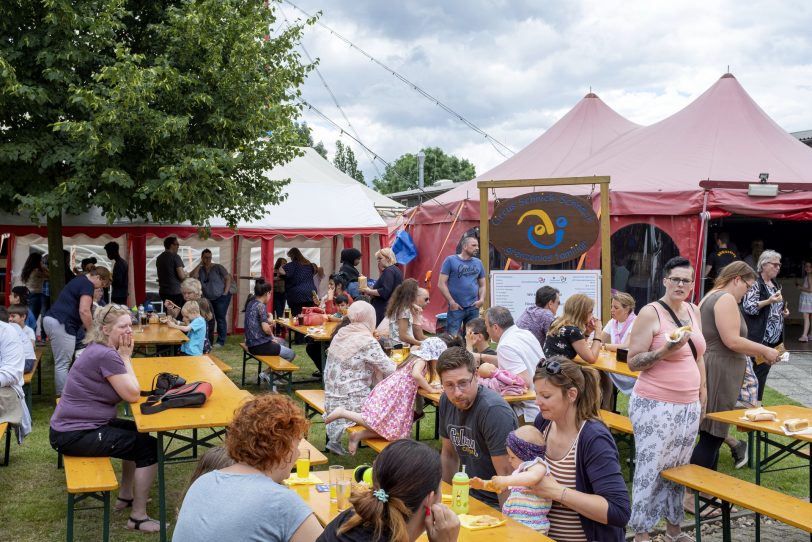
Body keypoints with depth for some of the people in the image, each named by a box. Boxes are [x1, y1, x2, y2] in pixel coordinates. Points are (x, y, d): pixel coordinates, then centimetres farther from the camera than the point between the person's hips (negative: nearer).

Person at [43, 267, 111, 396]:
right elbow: (84, 311, -18)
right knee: (62, 364, -6)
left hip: (51, 320, 10)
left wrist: (87, 327, 38)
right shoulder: (88, 285, -7)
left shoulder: (80, 280, 24)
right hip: (61, 324, -10)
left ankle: (61, 395, 19)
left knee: (61, 363, 14)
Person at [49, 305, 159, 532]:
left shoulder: (100, 349, 9)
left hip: (78, 425, 10)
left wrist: (125, 356, 3)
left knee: (139, 432, 24)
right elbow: (132, 395, -17)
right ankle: (138, 517, 1)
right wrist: (125, 357, -11)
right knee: (150, 447, -8)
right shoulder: (106, 355, -22)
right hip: (74, 435, -10)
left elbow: (129, 390, 13)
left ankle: (125, 496, 34)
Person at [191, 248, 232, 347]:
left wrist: (225, 292, -13)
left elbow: (228, 278, -7)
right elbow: (193, 276, -13)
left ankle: (221, 341, 4)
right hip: (208, 298, 4)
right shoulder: (200, 269, 6)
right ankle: (208, 341, 20)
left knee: (220, 319, -3)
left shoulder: (217, 267, -5)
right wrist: (200, 264, -9)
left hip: (221, 297, -4)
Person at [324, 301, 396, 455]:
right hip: (352, 402, -7)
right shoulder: (368, 342, -15)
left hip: (332, 400, 7)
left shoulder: (340, 334, 5)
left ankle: (334, 439, 16)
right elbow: (391, 371, -13)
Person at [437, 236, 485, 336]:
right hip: (456, 307, -4)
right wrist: (451, 301, -12)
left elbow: (482, 285, 17)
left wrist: (482, 299, -2)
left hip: (473, 308, 4)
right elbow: (441, 284, -6)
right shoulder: (450, 260, -2)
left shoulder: (478, 263, 12)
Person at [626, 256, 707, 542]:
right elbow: (633, 362, -12)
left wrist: (703, 395, 18)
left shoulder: (694, 312, 10)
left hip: (688, 406, 6)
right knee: (650, 470, -2)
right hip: (656, 406, -6)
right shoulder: (650, 313, -10)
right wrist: (665, 351, -25)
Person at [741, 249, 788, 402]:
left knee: (765, 368, 10)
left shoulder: (776, 285, 16)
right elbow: (748, 307, -18)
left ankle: (756, 401, 17)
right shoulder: (755, 284, -10)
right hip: (759, 337, -8)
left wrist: (783, 312, 8)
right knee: (760, 368, -8)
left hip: (774, 337, 8)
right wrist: (769, 301, -26)